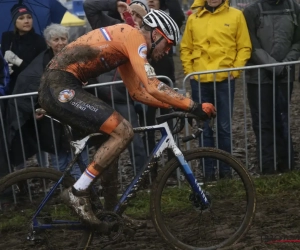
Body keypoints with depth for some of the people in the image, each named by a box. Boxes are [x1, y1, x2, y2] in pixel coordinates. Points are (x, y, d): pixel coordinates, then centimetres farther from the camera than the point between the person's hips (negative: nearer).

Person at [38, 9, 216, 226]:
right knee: (123, 131, -14)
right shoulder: (134, 36, -9)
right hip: (61, 87, -10)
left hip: (57, 86, 10)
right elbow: (153, 87, -19)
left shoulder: (126, 42, 21)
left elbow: (138, 92, 22)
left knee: (113, 134, 16)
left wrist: (174, 105, 13)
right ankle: (77, 193, -6)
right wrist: (194, 107, -15)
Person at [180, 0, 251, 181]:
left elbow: (244, 47, 3)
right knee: (204, 127, 7)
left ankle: (225, 168, 18)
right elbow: (185, 48, 12)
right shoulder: (193, 18, 8)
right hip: (199, 81, 2)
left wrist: (235, 70, -6)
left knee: (224, 127, 5)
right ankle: (208, 169, 17)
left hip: (224, 80, -2)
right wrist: (189, 72, 2)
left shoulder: (236, 15, 2)